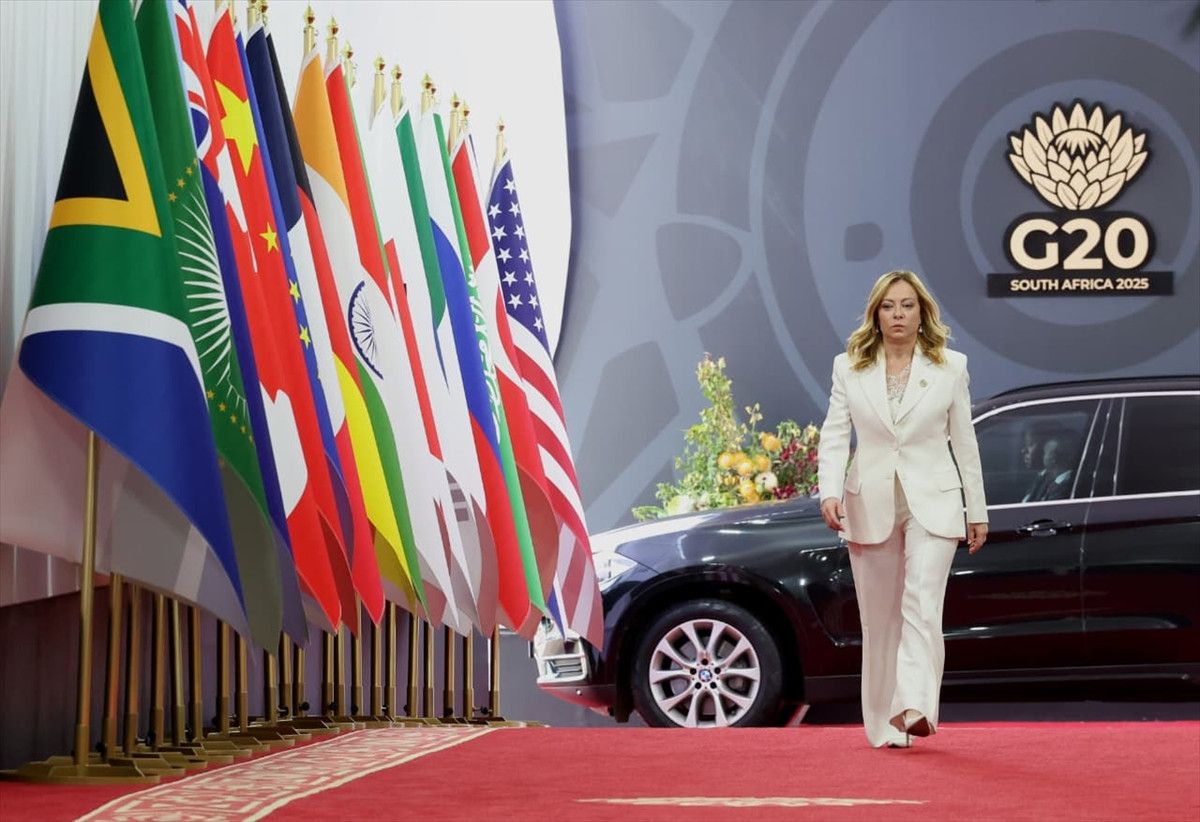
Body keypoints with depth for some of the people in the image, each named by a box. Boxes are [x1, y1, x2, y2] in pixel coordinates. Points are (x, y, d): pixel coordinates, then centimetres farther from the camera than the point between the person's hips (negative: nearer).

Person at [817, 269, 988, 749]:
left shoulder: (950, 367, 3)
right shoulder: (849, 368, 5)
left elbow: (964, 442, 7)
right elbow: (834, 436, 0)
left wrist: (977, 511, 7)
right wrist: (830, 492, -17)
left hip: (932, 502, -2)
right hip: (870, 504, 2)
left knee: (922, 603, -20)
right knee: (880, 619, 7)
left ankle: (914, 709, -32)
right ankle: (885, 726, 15)